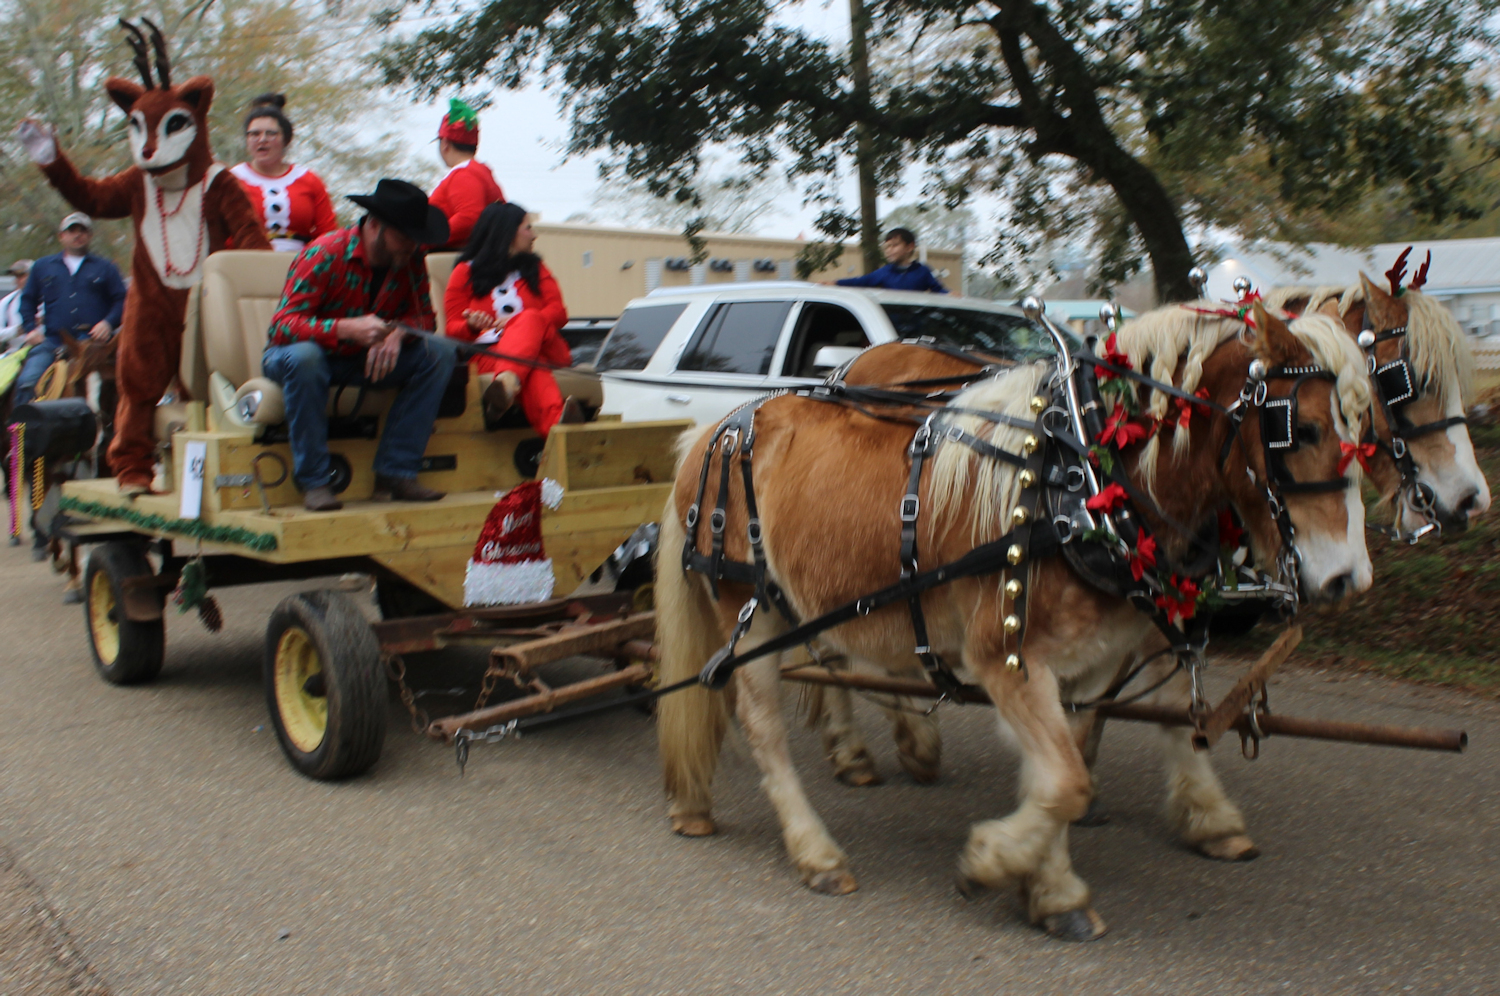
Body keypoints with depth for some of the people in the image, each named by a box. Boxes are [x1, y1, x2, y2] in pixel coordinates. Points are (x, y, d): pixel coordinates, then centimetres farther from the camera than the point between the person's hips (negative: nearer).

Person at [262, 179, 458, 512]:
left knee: (439, 354, -17)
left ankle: (395, 473, -20)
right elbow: (283, 325, -28)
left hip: (366, 360, 5)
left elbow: (424, 315, -5)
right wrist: (346, 328, -46)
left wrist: (397, 333, -30)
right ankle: (314, 481, -29)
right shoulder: (324, 254, -23)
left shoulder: (412, 260, -6)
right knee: (303, 356, -40)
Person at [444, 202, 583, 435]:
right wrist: (471, 326, -17)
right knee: (532, 371, -39)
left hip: (544, 349, 2)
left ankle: (507, 381, -67)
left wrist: (522, 322, -13)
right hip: (491, 353, -2)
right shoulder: (466, 272, 16)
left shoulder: (535, 268, 25)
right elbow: (453, 328, 9)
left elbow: (558, 312, 8)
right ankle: (556, 420, -73)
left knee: (529, 319, -34)